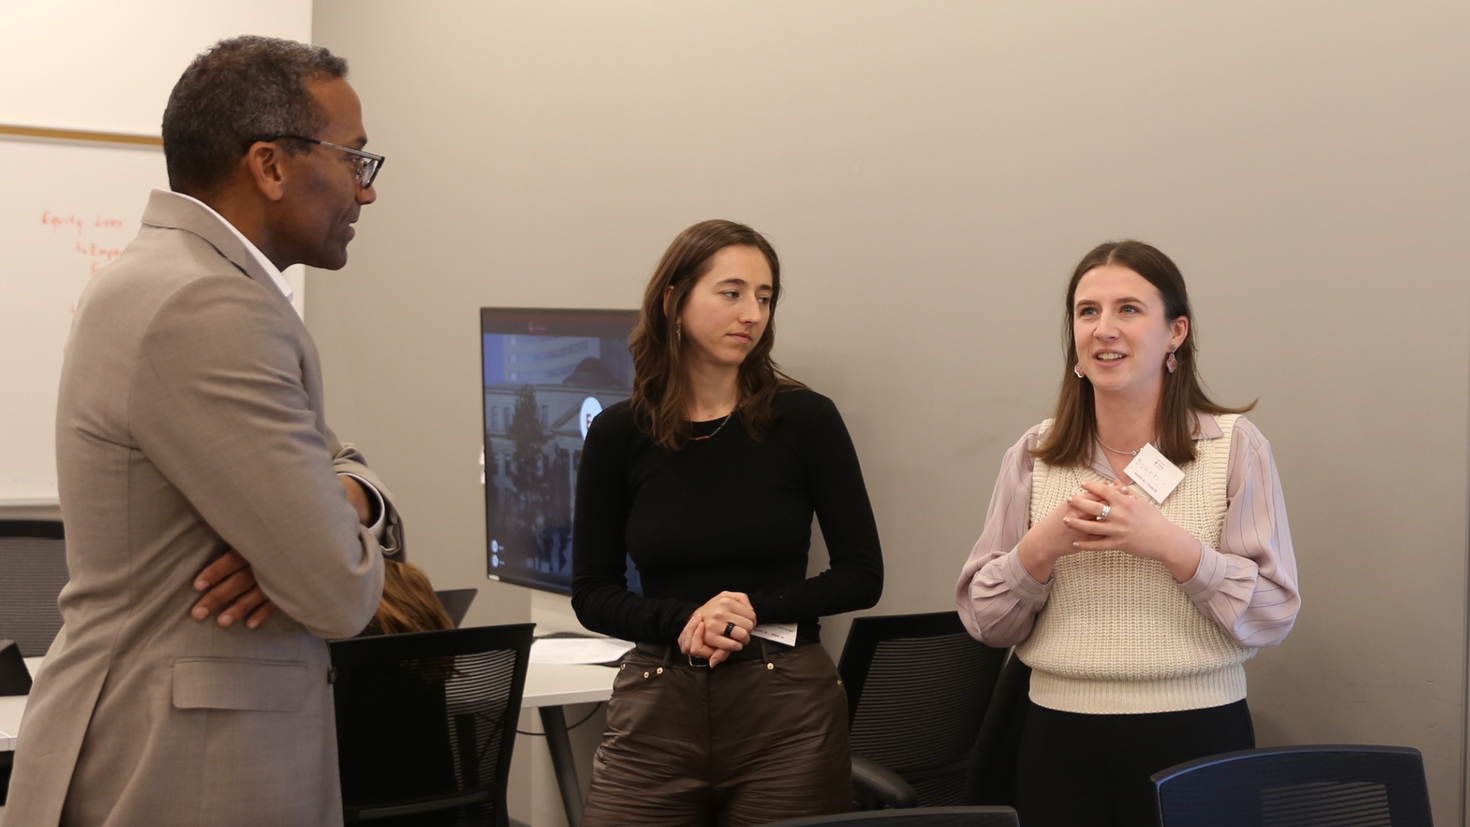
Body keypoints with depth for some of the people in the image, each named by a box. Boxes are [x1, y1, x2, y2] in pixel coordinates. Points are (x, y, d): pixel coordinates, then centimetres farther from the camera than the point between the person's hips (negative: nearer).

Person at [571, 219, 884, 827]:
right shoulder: (617, 434, 0)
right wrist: (681, 622, -14)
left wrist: (754, 608, -14)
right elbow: (592, 594, 4)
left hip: (788, 708, -1)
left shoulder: (805, 419, -3)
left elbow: (861, 576, 0)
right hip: (656, 711, 1)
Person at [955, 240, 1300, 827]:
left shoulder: (1235, 447, -3)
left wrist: (1169, 544, -19)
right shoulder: (1032, 457, 4)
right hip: (1060, 740, 2)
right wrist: (1041, 547, -13)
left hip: (1196, 734, -2)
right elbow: (982, 619, 4)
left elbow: (1274, 613, -7)